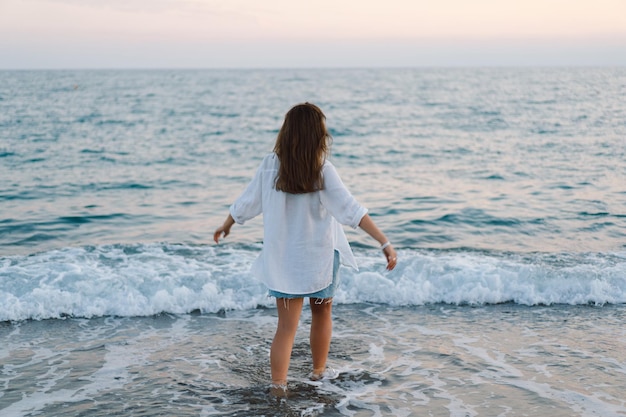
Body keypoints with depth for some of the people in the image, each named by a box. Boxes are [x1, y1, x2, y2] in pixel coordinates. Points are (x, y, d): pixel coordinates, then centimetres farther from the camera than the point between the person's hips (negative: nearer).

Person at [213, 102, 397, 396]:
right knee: (322, 312, 22)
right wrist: (384, 242, -26)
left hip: (282, 259, 2)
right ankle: (319, 371, 38)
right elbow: (351, 210, -24)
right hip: (319, 256, -2)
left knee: (286, 326, 6)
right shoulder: (322, 171, -17)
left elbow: (246, 203, 3)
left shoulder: (270, 166, -8)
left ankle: (278, 387, -2)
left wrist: (225, 226, 21)